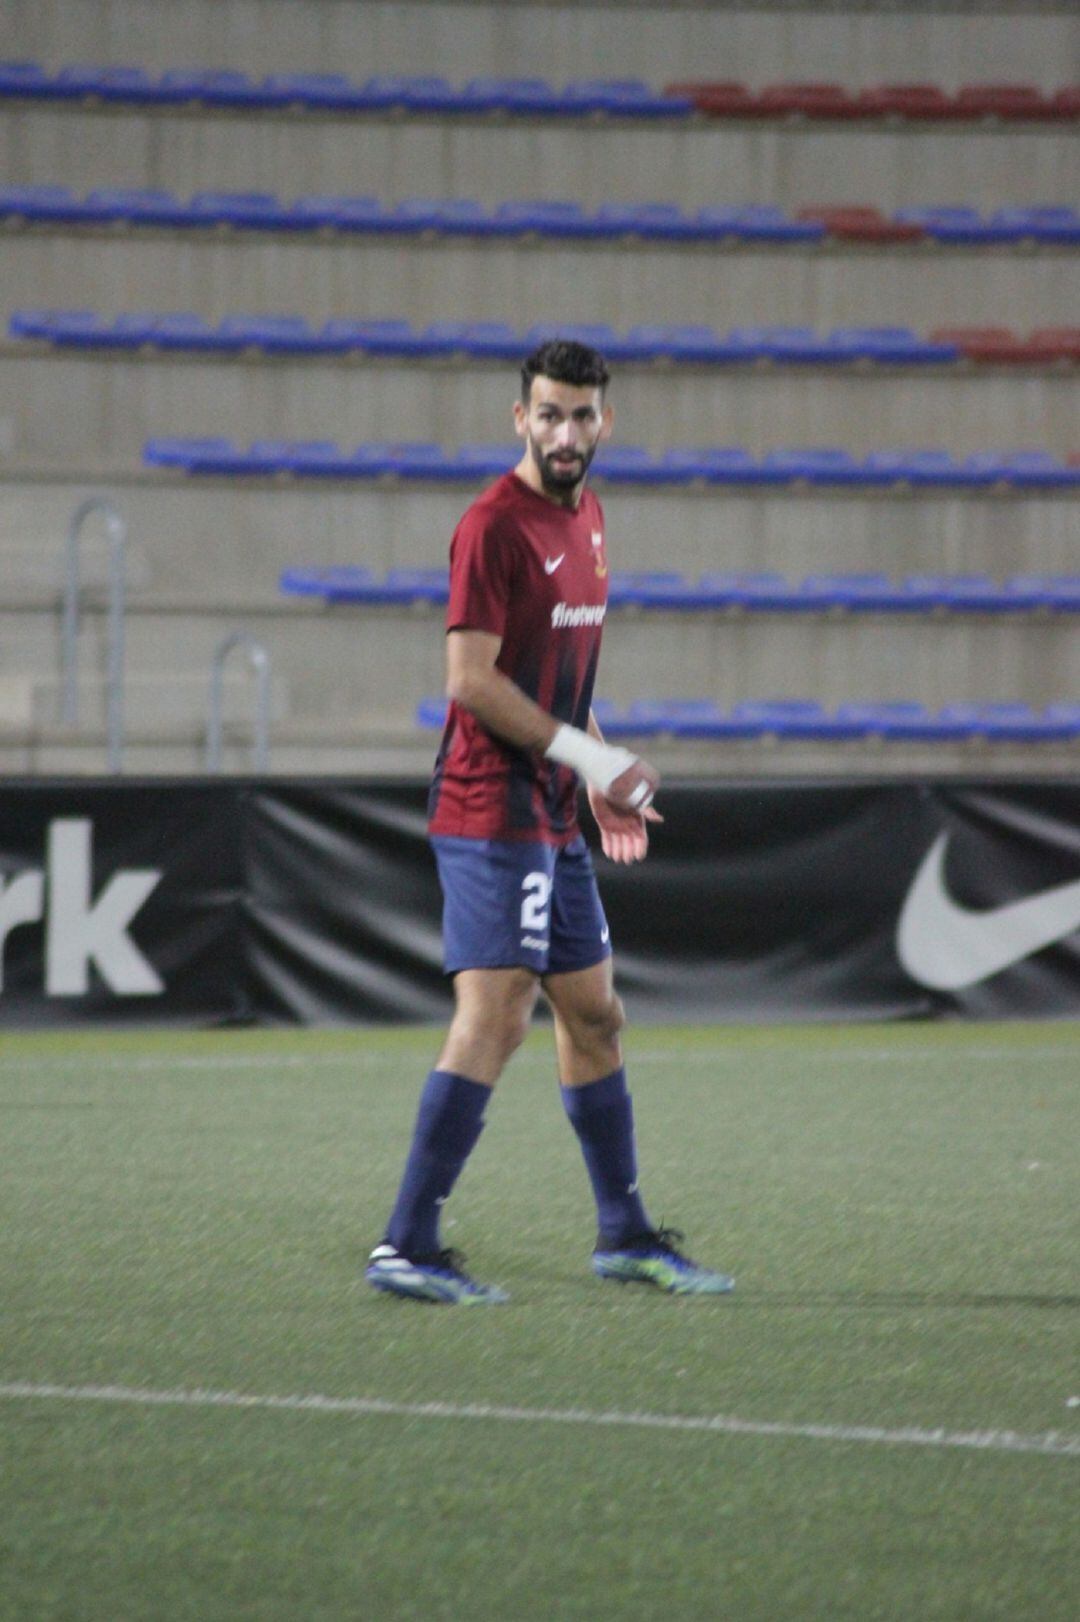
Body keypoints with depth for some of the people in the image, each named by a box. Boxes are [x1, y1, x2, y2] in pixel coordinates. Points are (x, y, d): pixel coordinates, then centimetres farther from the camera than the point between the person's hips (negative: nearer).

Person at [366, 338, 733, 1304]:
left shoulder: (585, 516, 14)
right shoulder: (494, 526, -14)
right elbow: (470, 680, -19)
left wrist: (606, 778, 17)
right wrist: (586, 755, -16)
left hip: (553, 817, 9)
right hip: (492, 811, -9)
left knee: (594, 1015, 15)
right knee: (495, 1016, -14)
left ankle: (625, 1237, 26)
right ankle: (407, 1249, -15)